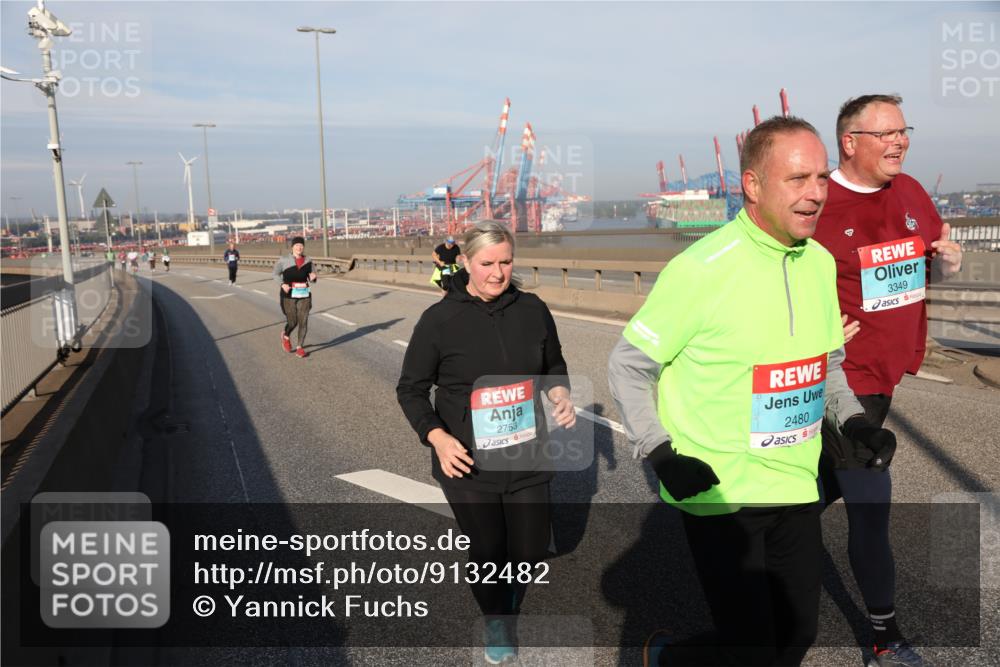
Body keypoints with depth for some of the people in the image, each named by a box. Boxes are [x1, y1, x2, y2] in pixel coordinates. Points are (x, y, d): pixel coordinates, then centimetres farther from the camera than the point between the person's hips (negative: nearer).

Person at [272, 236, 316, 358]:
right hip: (289, 295, -2)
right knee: (292, 322, 0)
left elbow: (312, 278, 11)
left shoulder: (308, 261, 4)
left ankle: (300, 348, 7)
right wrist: (282, 284, -13)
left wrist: (313, 277, -13)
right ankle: (286, 336, 34)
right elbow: (275, 273, 4)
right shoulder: (284, 259, -4)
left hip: (304, 295, 3)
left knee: (303, 321, -4)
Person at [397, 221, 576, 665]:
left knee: (531, 550, 12)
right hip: (468, 463, -2)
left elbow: (554, 367, 14)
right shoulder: (439, 319, -11)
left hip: (527, 458, 3)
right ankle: (496, 620, 43)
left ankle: (509, 594, 50)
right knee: (488, 551, 10)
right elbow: (411, 389, -2)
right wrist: (436, 437, -17)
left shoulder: (533, 310, -2)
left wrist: (560, 393, -8)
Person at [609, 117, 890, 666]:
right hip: (718, 493, -6)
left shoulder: (822, 263, 3)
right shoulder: (701, 269, -19)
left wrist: (853, 419, 2)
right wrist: (661, 455, -17)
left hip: (796, 489, 7)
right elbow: (626, 367, -11)